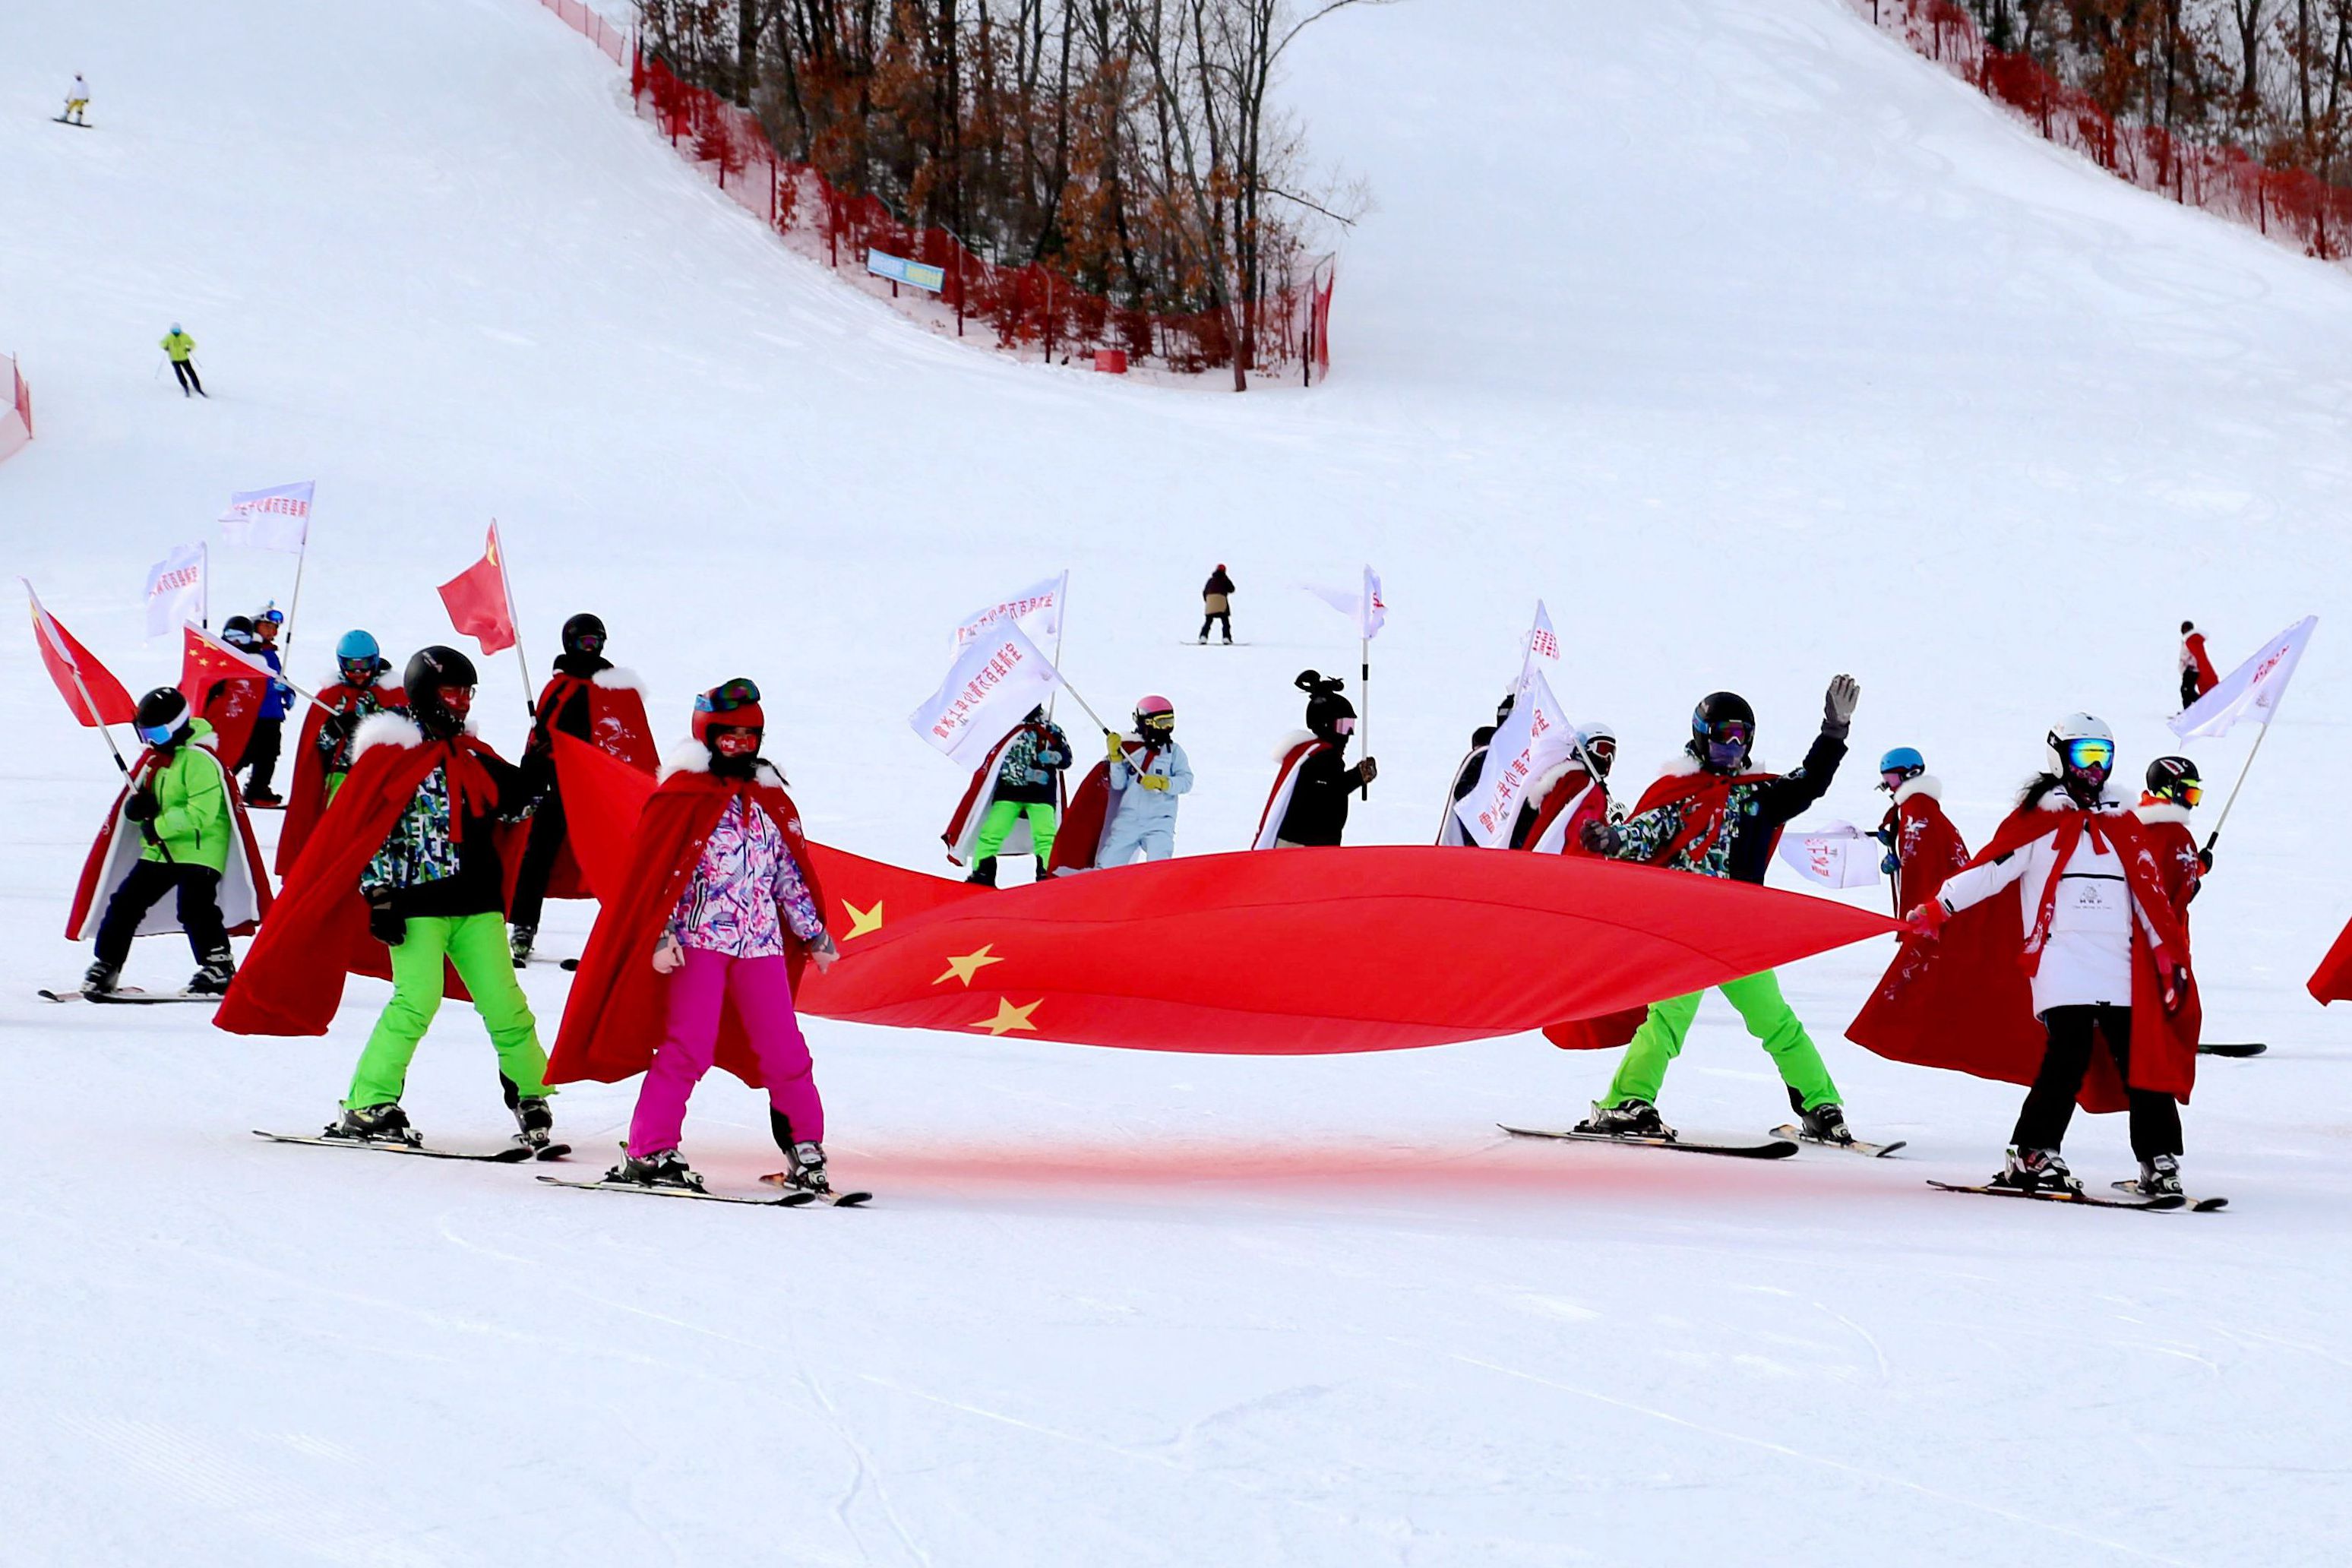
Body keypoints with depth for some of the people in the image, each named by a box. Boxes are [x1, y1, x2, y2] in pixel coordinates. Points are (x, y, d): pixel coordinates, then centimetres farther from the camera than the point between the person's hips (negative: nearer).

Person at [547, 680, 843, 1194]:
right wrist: (662, 936, -14)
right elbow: (657, 871, -5)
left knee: (784, 1050, 2)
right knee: (687, 1048, -11)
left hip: (761, 943, 5)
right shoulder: (684, 794, -1)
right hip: (699, 938, -5)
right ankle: (648, 1152, -7)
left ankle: (805, 1151, 11)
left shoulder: (770, 800, 17)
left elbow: (790, 875, 23)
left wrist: (814, 933, 21)